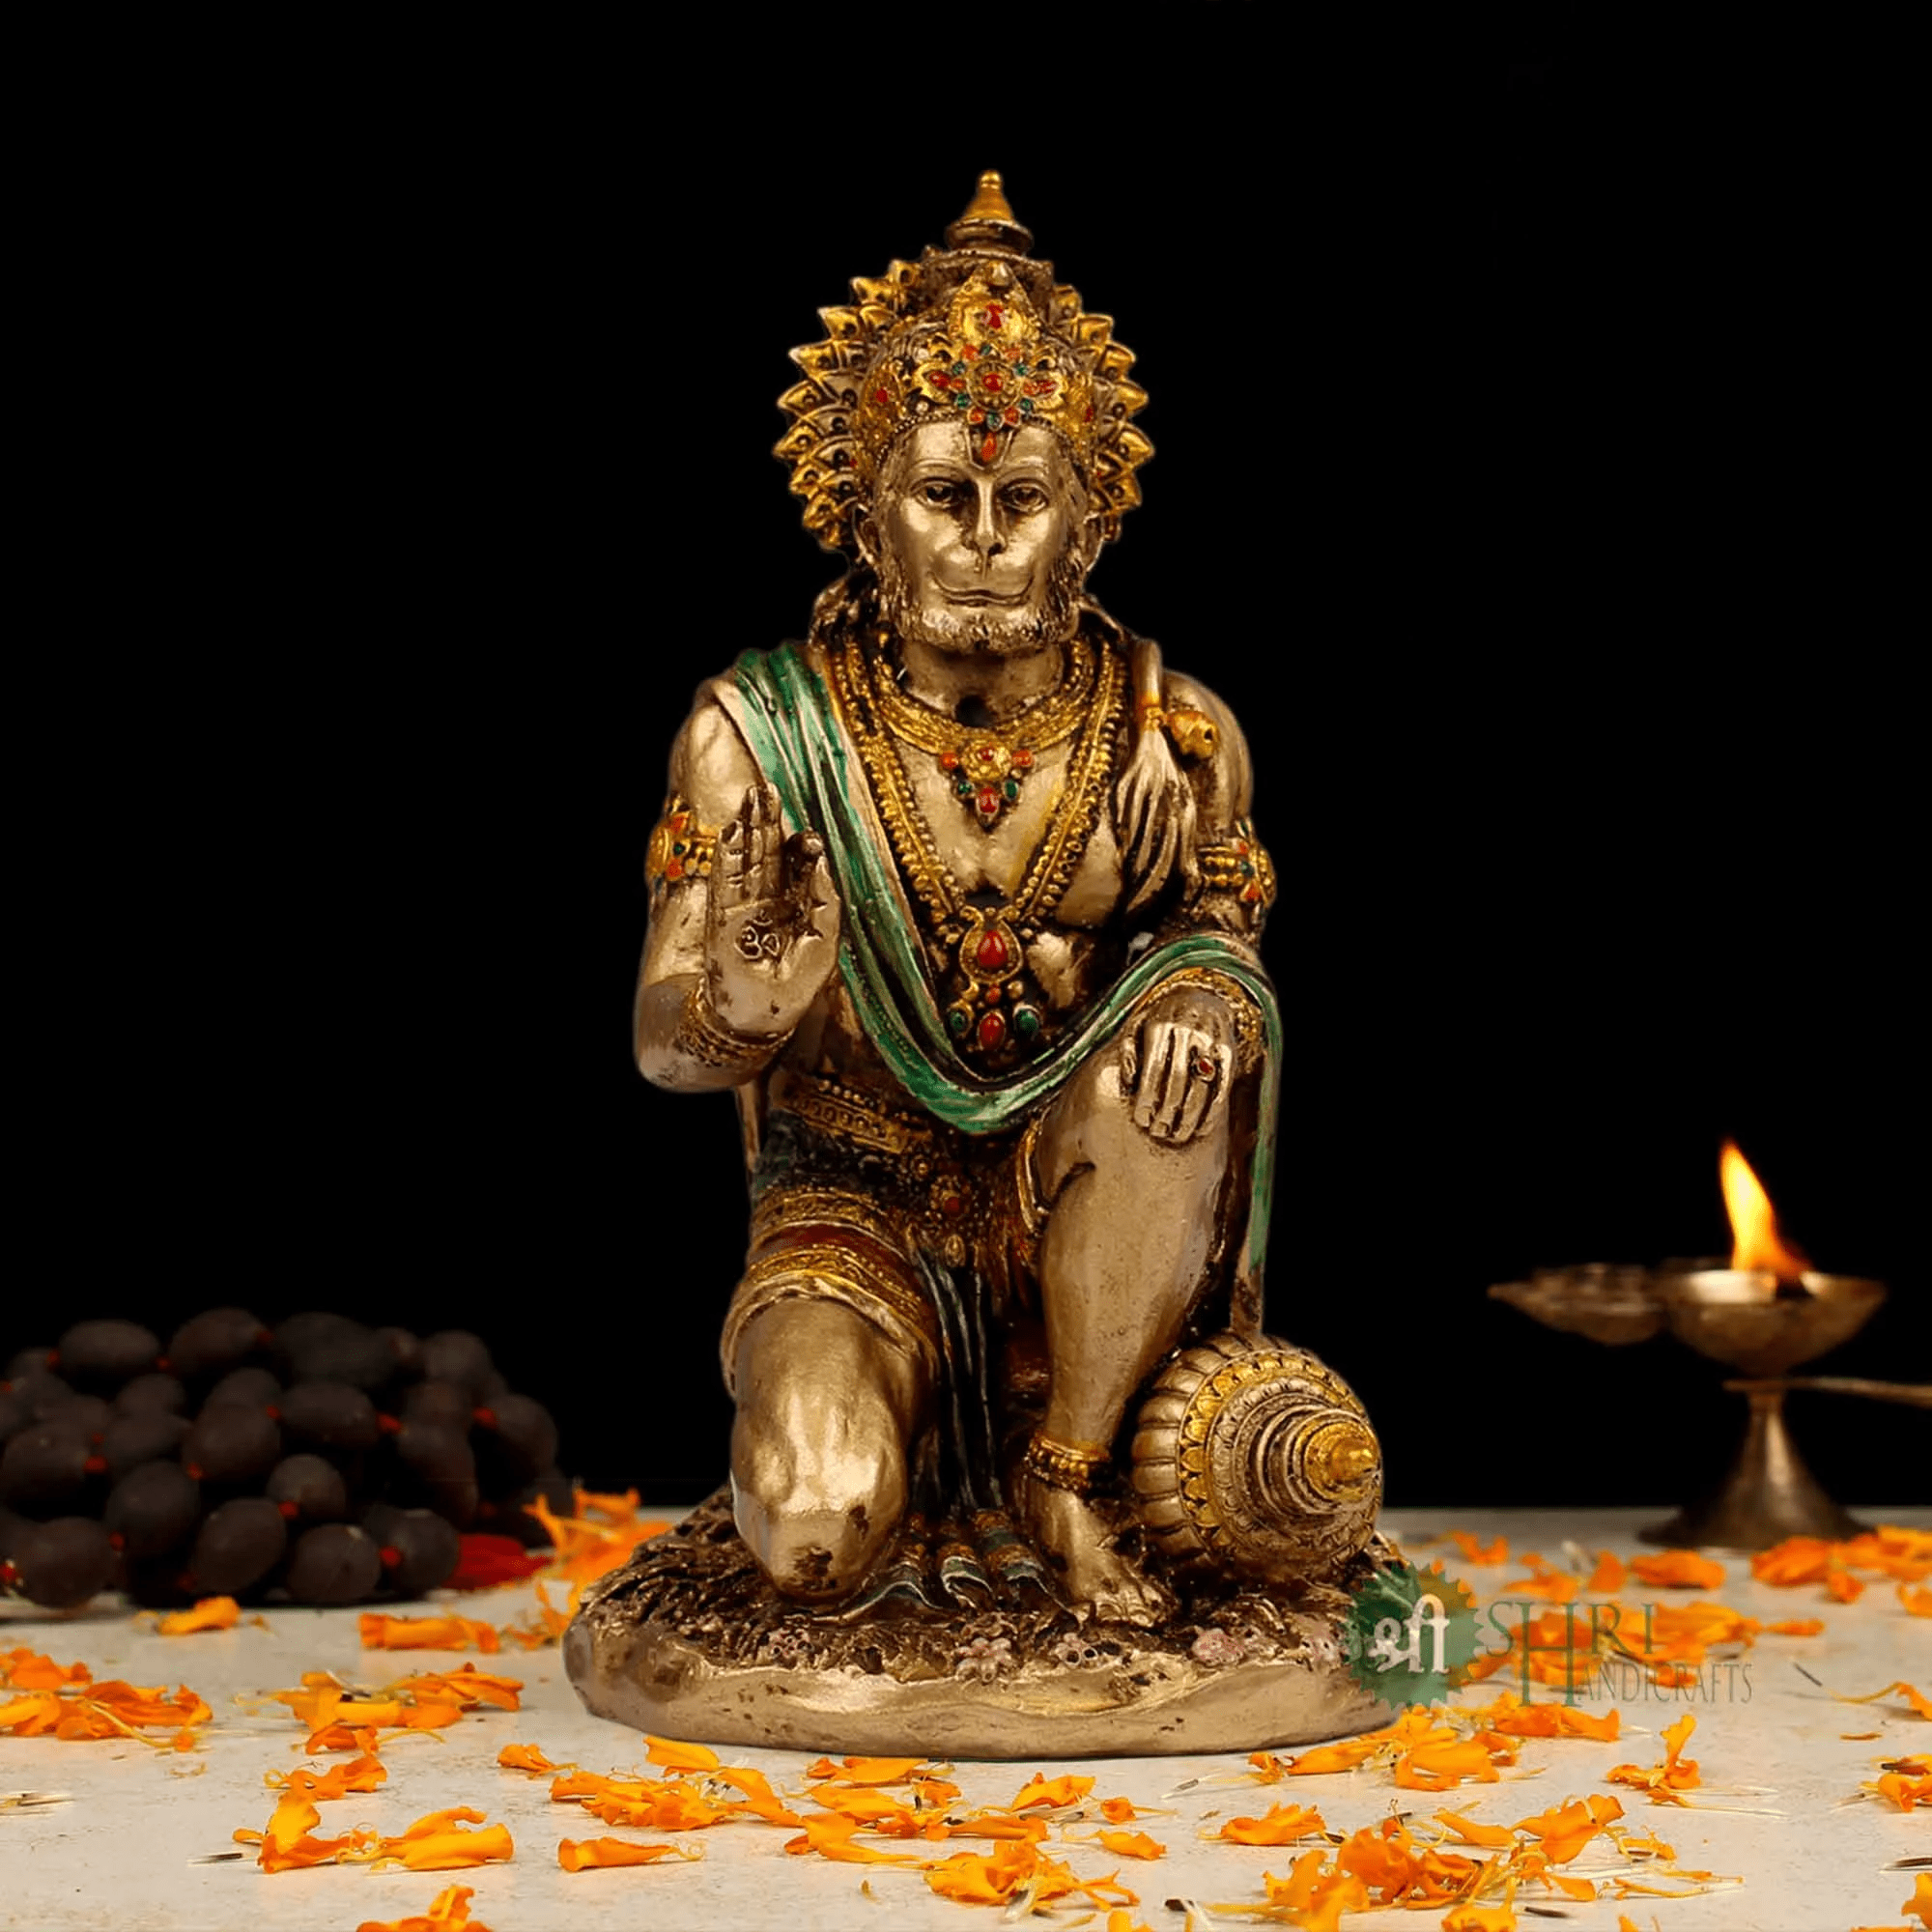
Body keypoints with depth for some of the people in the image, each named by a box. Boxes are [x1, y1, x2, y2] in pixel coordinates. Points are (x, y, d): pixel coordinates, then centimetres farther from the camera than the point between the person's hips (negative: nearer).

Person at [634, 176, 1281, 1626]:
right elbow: (666, 1049, -6)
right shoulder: (755, 734, -7)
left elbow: (1225, 936, 10)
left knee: (1200, 1004, -29)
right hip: (855, 1212, -2)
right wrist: (749, 990, -32)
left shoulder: (1176, 736, -3)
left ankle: (1065, 1476, -16)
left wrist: (1199, 975, -17)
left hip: (1086, 1217, 3)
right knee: (822, 1539, -30)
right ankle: (858, 1425, 9)